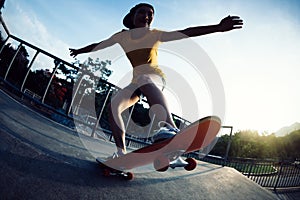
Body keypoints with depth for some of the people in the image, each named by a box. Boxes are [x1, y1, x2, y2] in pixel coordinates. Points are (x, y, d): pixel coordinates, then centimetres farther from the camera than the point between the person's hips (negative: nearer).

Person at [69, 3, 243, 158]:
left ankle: (170, 127, -66)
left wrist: (218, 28, -21)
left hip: (154, 76, -4)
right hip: (134, 82, 4)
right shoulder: (122, 36, 7)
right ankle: (121, 152, -12)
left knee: (144, 81, -41)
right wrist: (80, 51, 35)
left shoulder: (155, 34, -1)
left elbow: (186, 33, -12)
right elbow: (98, 46, 21)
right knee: (113, 106, -20)